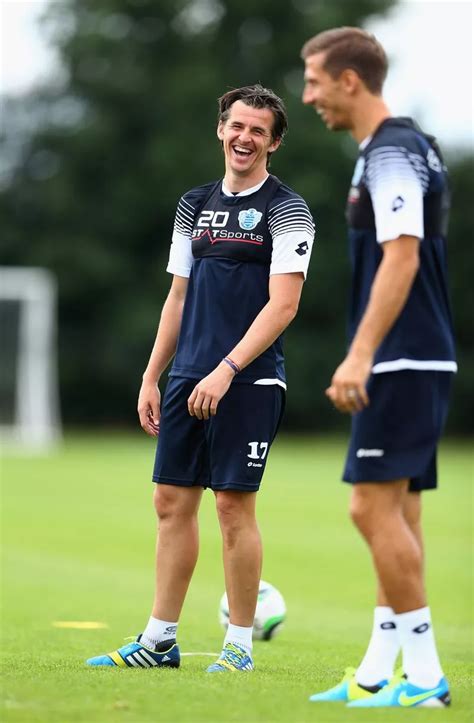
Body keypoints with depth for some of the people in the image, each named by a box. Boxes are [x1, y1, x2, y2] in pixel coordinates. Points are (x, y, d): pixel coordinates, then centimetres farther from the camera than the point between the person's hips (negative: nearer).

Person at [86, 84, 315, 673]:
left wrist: (226, 370, -19)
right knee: (172, 502, 6)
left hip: (249, 381, -6)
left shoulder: (285, 210, -4)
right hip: (189, 379, 6)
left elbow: (283, 303, -12)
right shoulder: (194, 205, 14)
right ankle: (159, 641, 12)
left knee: (234, 505, -5)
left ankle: (240, 646, 4)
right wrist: (152, 377, 12)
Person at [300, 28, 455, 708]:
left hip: (403, 362, -10)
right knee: (397, 512, 10)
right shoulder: (408, 146, 17)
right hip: (416, 362, 10)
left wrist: (360, 356, -26)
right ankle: (378, 675, 13)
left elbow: (401, 258, -22)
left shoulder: (391, 151, -13)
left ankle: (423, 675, -9)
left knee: (375, 506, -10)